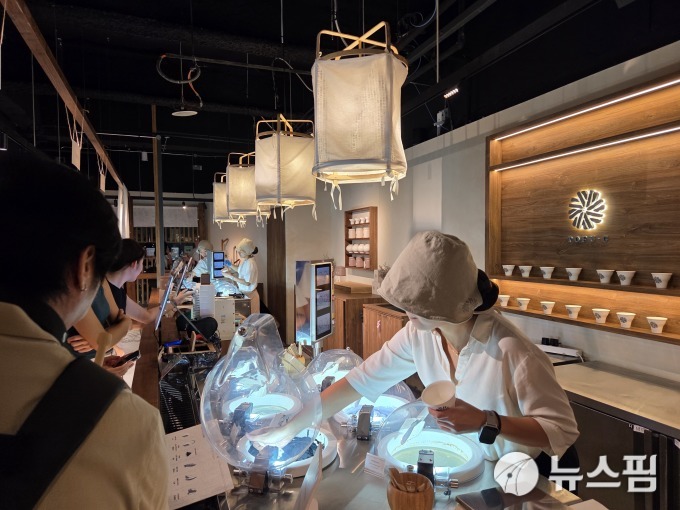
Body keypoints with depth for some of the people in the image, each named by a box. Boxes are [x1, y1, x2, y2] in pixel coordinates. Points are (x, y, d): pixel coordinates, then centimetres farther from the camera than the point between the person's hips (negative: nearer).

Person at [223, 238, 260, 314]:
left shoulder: (250, 263, -21)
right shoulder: (244, 261, 6)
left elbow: (247, 283, -23)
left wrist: (231, 276, -21)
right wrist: (231, 270, -1)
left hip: (249, 295, -8)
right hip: (244, 293, 8)